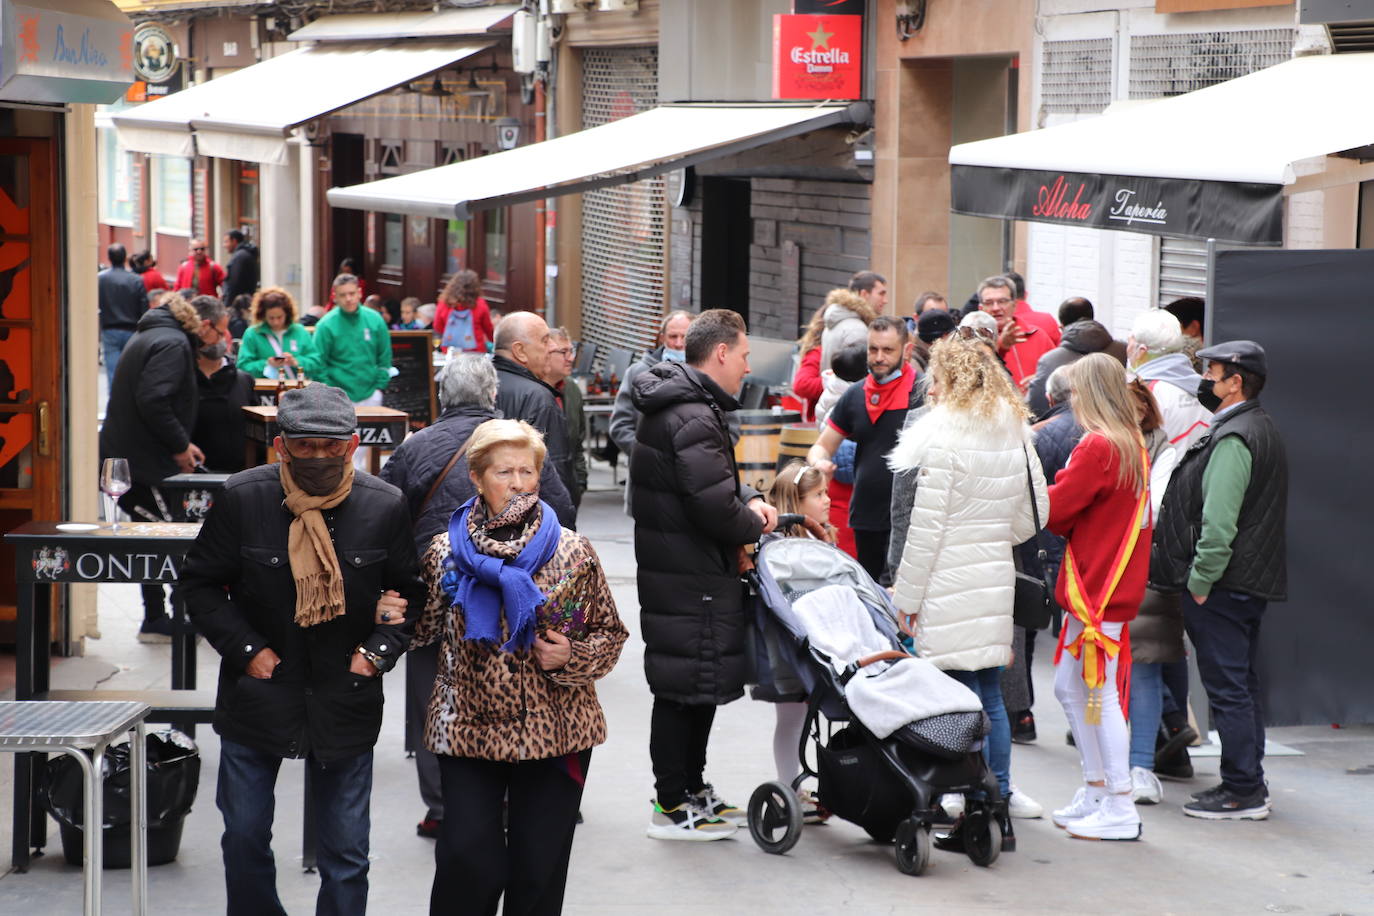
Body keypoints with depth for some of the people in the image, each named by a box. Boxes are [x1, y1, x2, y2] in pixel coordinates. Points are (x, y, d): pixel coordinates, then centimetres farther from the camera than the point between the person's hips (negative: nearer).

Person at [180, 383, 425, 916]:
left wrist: (377, 652, -8)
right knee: (244, 837, 10)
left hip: (345, 704, 0)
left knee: (346, 852, 5)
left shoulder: (385, 507, -5)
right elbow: (200, 583, 1)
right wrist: (246, 650, -8)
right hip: (257, 693, 0)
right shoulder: (242, 498, -8)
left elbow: (410, 593, 7)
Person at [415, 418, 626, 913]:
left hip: (555, 732, 0)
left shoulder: (573, 552, -2)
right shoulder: (446, 551, 1)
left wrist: (571, 657, -13)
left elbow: (611, 634, 6)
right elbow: (424, 628, 14)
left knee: (538, 870, 6)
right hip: (467, 728, 0)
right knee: (468, 861, -5)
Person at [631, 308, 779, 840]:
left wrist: (748, 498, 7)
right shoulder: (695, 418, -21)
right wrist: (753, 525, -7)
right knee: (686, 687, -2)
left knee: (696, 686, 18)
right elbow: (714, 506, -26)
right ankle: (673, 806, 5)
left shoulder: (672, 406, 14)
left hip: (674, 570, 11)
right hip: (691, 578, -11)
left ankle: (691, 790, 28)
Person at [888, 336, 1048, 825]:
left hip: (948, 579, -7)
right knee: (989, 691, 15)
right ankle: (1000, 791, 20)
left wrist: (907, 595, -6)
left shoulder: (943, 436, -13)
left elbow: (926, 526, -12)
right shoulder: (1016, 433, 9)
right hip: (996, 576, 7)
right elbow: (1034, 512, 15)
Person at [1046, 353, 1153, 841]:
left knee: (1100, 694, -5)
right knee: (1069, 687, 17)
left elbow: (1053, 511, -14)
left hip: (1098, 588, -10)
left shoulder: (1097, 447, -17)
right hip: (1109, 585, 10)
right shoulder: (1134, 445, 12)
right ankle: (1095, 791, 24)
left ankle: (1119, 810, -1)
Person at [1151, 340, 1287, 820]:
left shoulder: (1233, 438, -17)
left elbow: (1219, 520, -24)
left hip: (1222, 583, -10)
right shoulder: (1264, 430, 17)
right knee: (1241, 685, 15)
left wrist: (1200, 580, -18)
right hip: (1253, 581, 10)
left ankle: (1242, 791, -3)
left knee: (1228, 687, -6)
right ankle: (1249, 786, 22)